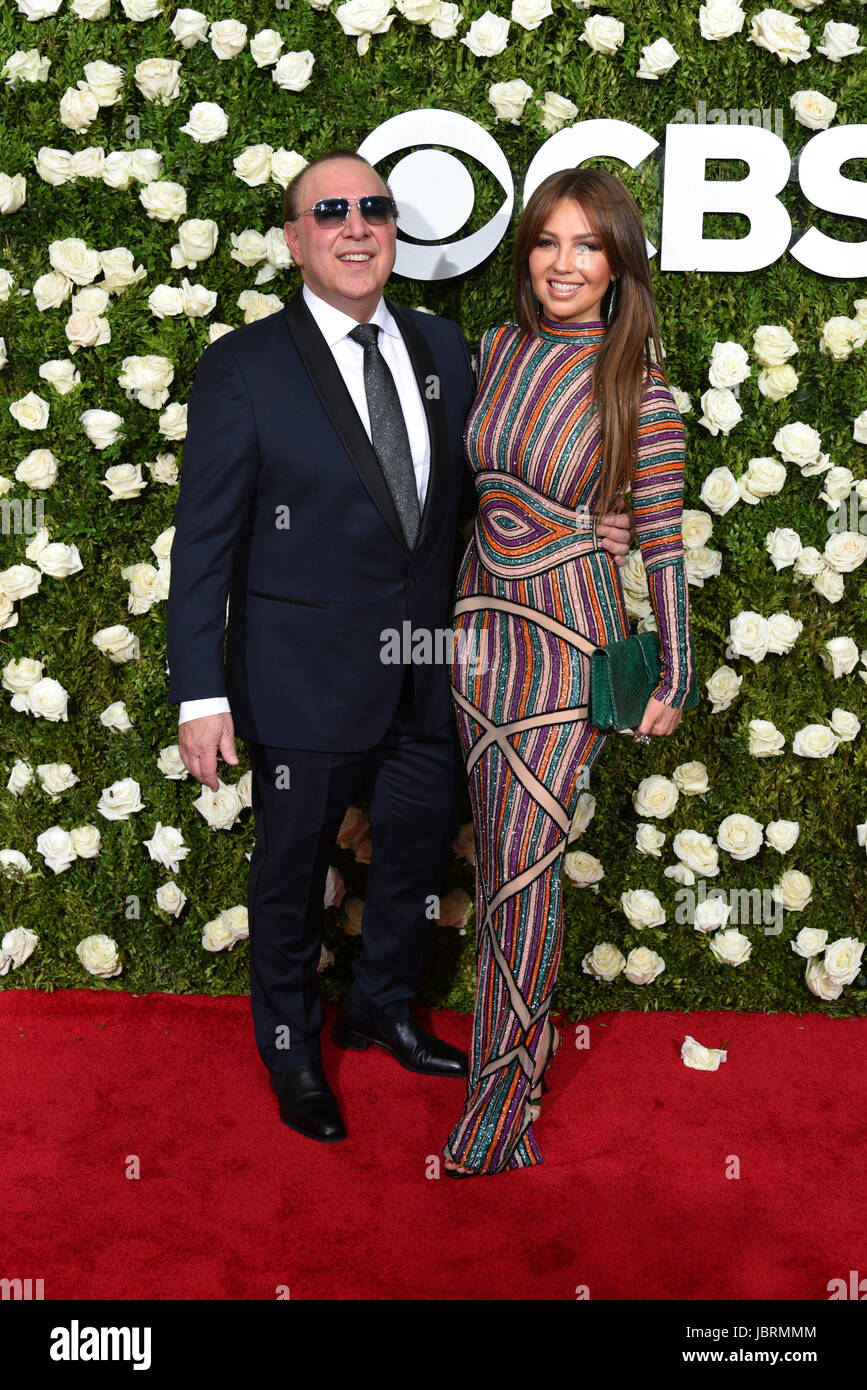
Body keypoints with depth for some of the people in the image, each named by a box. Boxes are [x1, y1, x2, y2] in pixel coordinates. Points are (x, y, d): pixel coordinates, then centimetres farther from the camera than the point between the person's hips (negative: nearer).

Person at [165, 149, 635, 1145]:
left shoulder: (443, 349, 5)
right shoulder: (244, 368, -11)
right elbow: (205, 538, -11)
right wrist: (201, 693, -16)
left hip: (427, 670, 5)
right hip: (304, 678, -5)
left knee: (418, 847, 20)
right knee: (291, 870, 13)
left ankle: (382, 1009, 47)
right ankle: (291, 1052, 38)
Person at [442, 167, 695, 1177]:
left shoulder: (639, 389, -10)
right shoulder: (499, 349, 4)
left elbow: (664, 541, -6)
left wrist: (674, 677, -4)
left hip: (569, 636, -5)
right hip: (479, 615, 5)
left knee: (524, 858, -4)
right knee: (496, 846, 14)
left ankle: (503, 1090, 9)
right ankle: (521, 1019, 34)